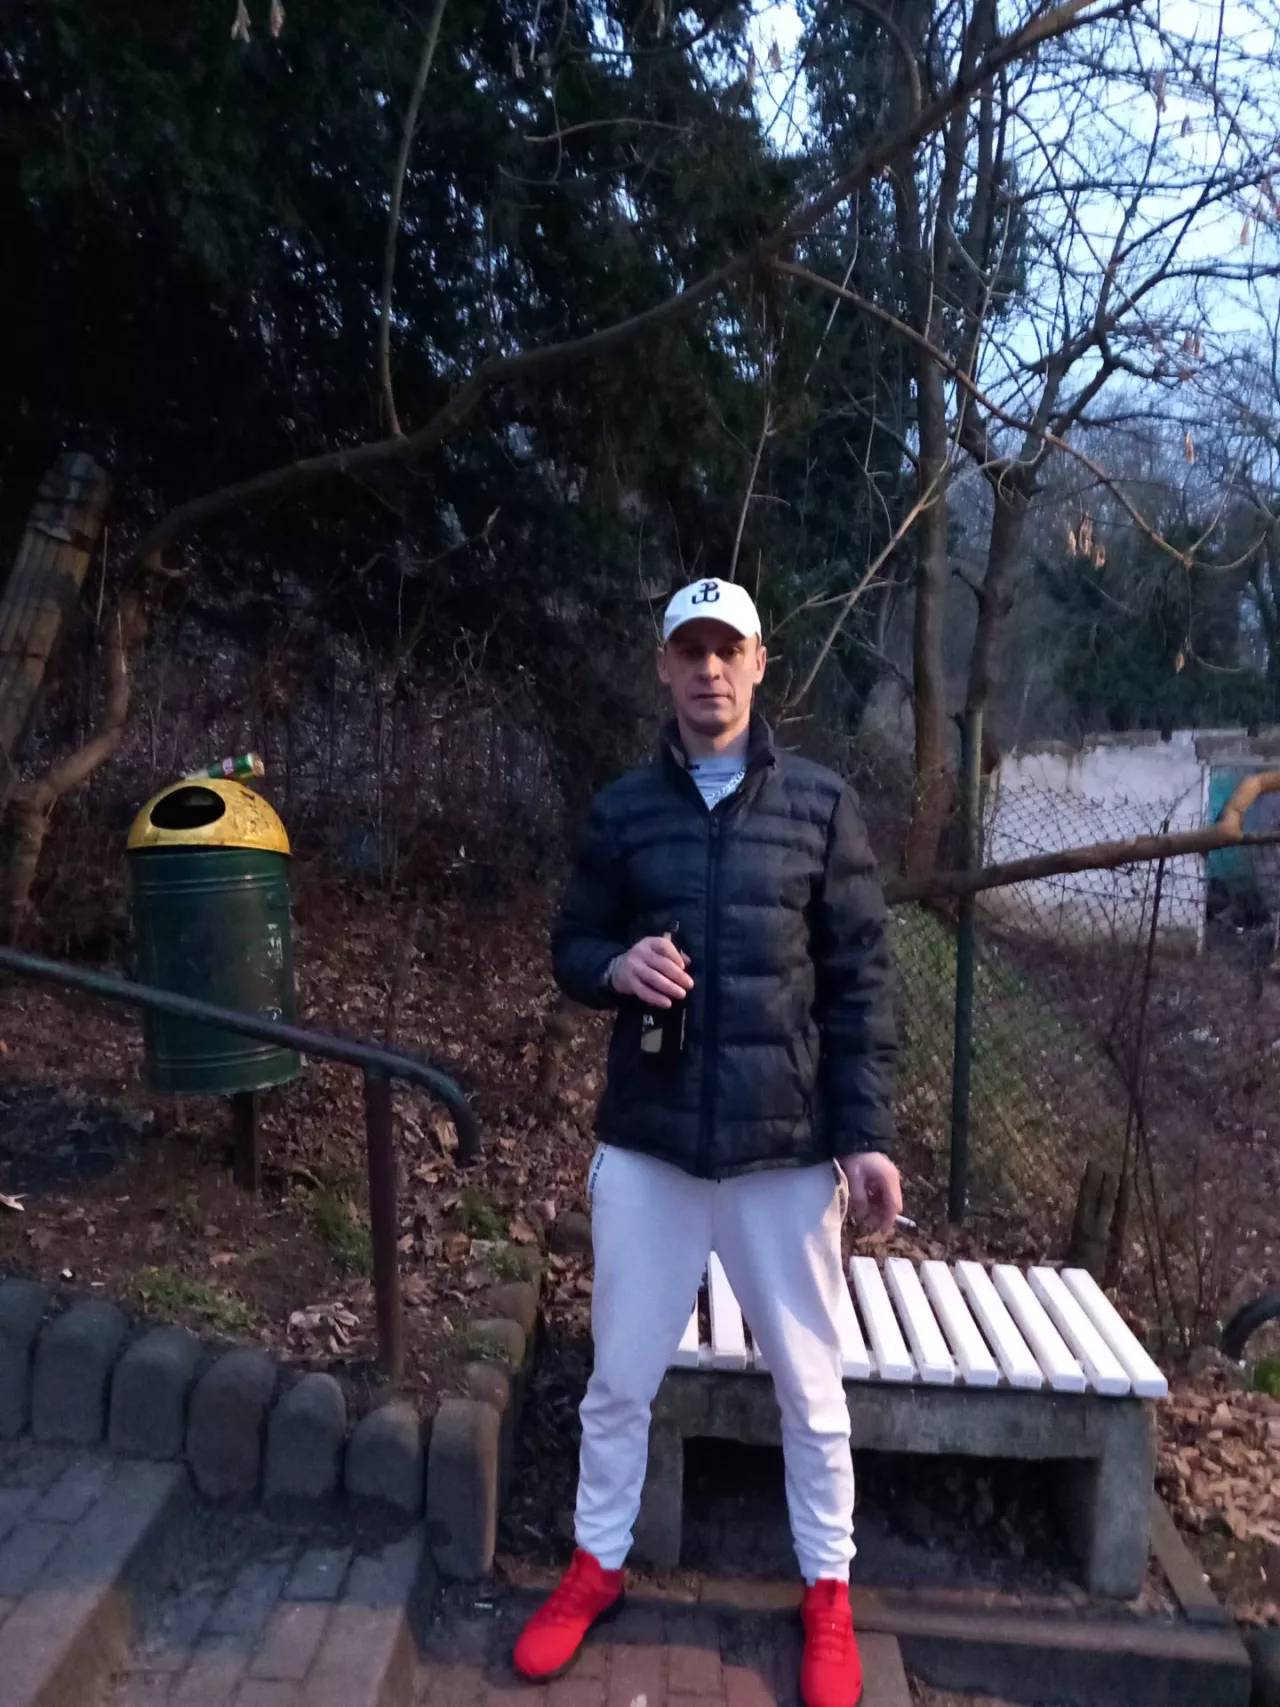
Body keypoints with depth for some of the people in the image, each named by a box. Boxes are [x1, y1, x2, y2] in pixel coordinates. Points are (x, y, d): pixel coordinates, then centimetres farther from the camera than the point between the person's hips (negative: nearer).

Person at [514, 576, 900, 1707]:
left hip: (785, 1148, -1)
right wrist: (613, 966, -14)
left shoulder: (821, 804, -2)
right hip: (647, 1141, 2)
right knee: (619, 1377, 15)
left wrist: (865, 1133, -6)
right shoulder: (622, 811, 2)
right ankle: (597, 1566, 39)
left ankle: (828, 1593, 36)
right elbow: (570, 946, 9)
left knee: (810, 1387, 14)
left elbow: (860, 982, -2)